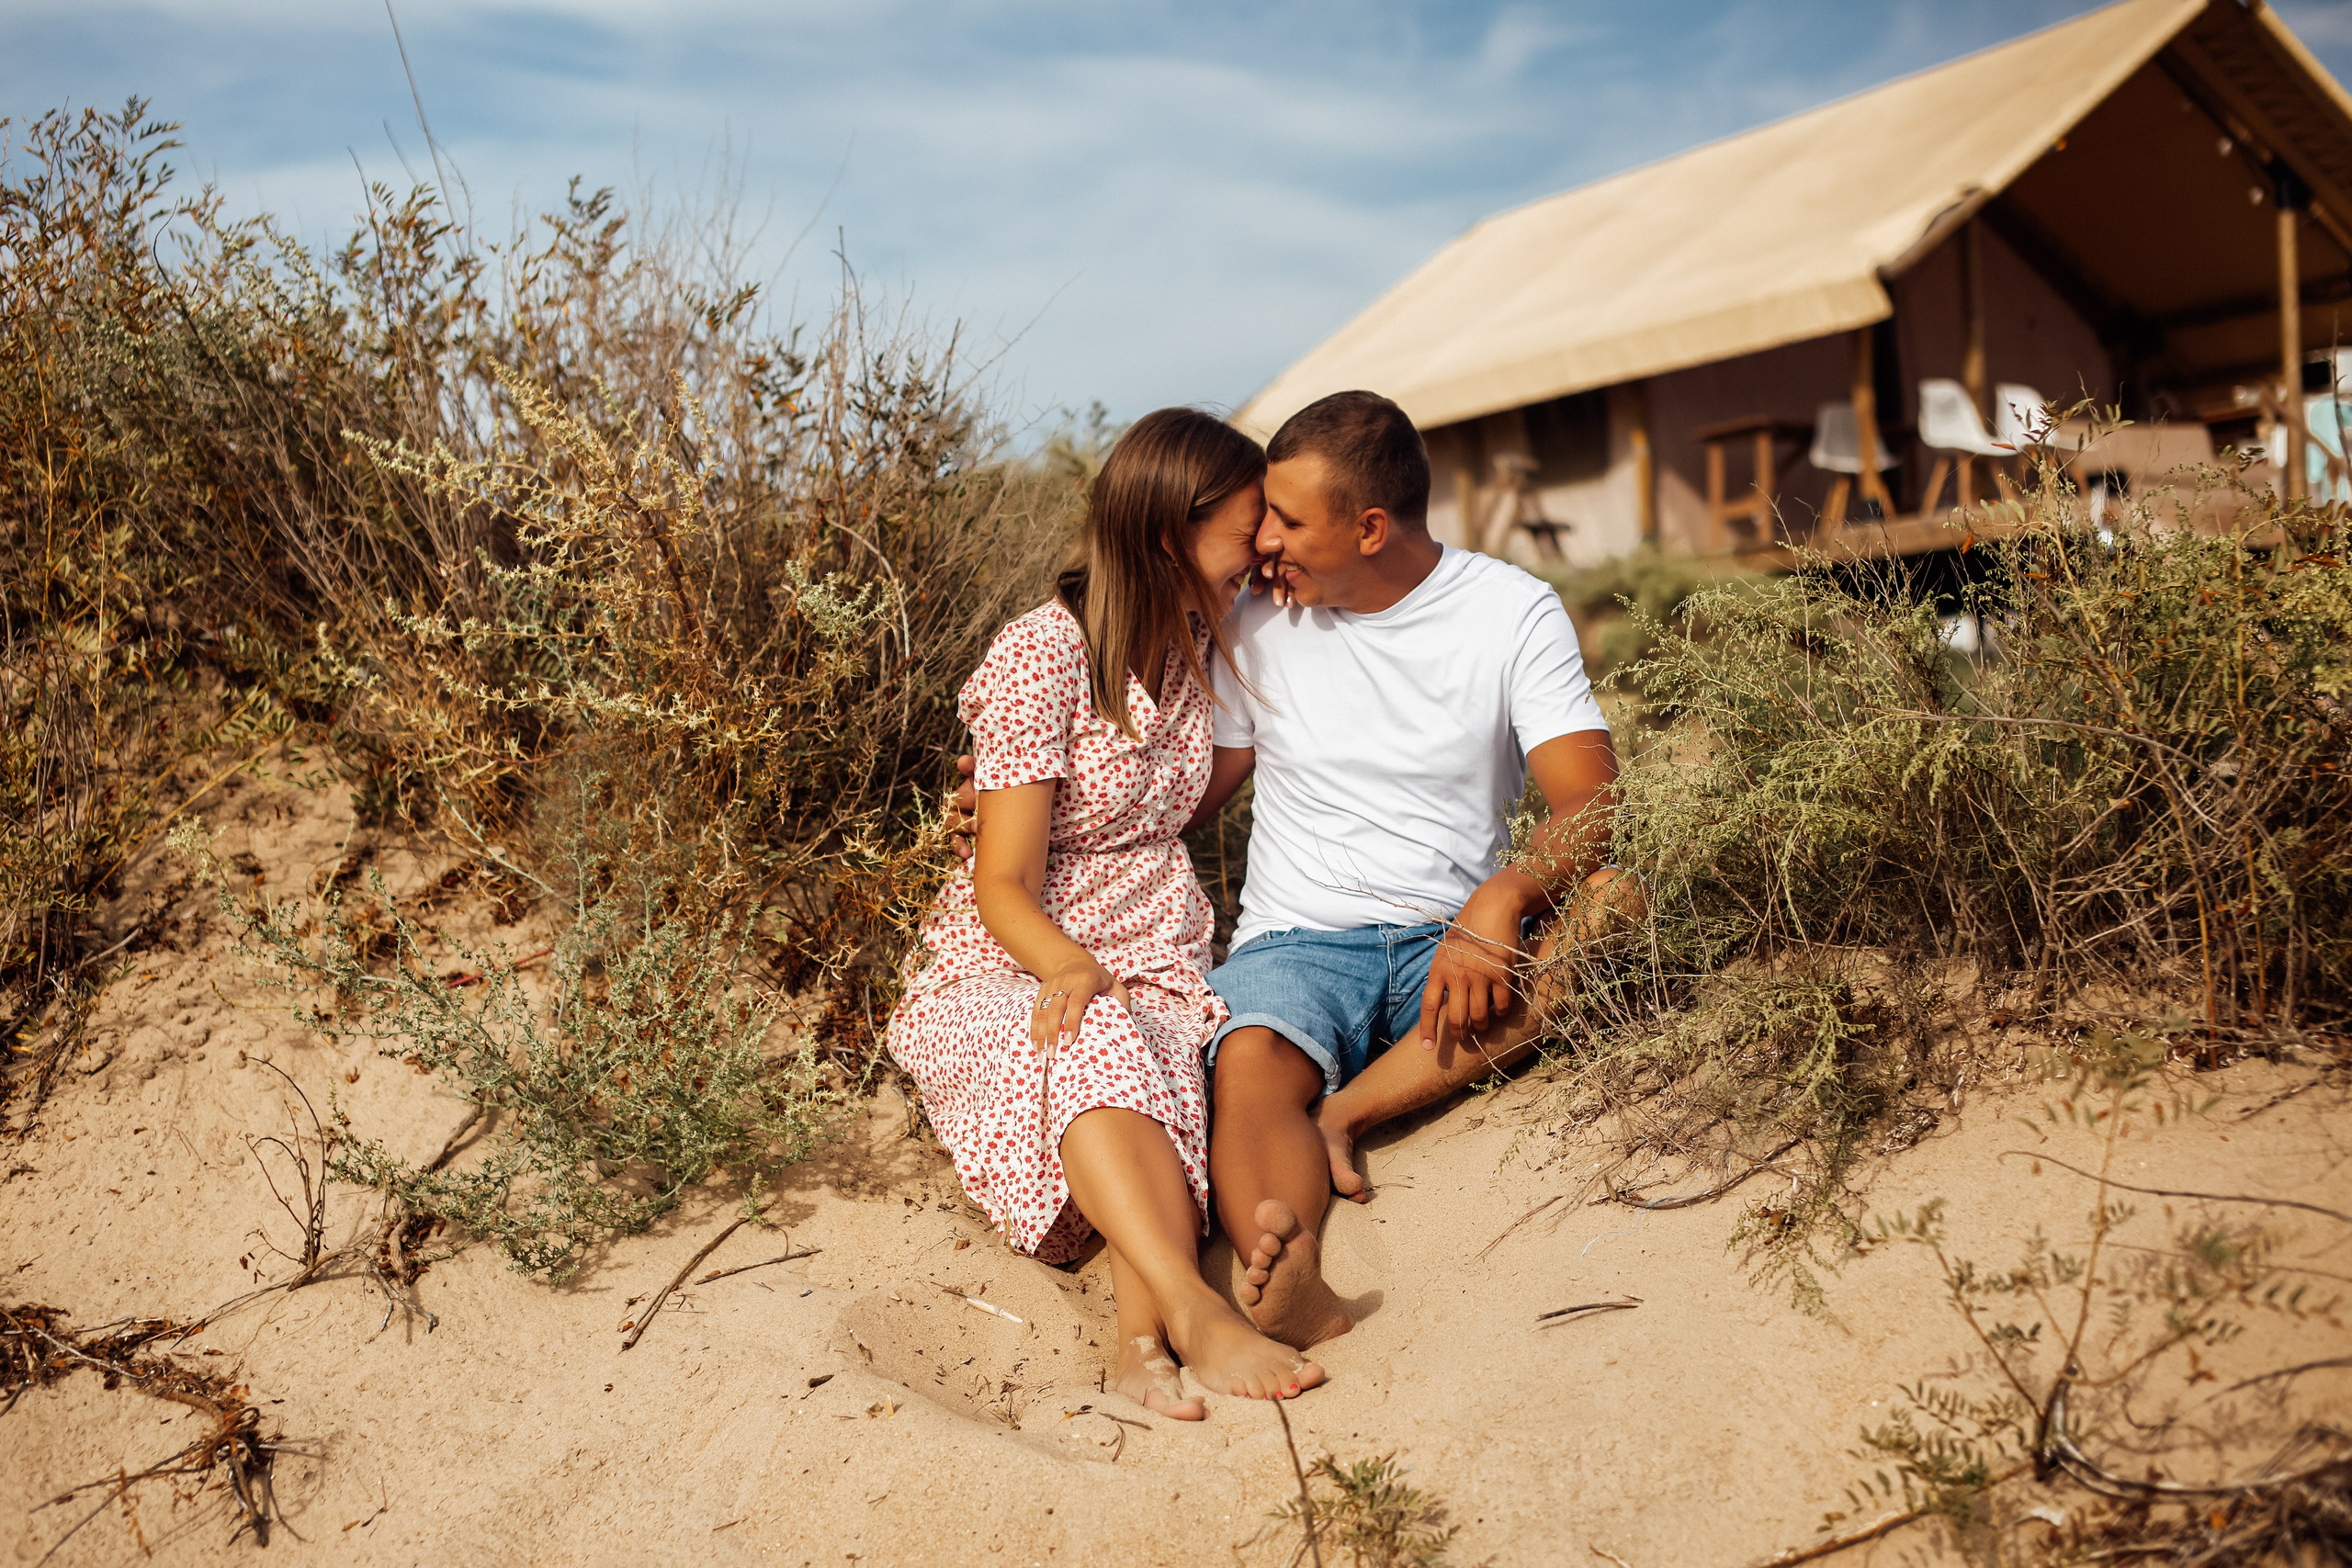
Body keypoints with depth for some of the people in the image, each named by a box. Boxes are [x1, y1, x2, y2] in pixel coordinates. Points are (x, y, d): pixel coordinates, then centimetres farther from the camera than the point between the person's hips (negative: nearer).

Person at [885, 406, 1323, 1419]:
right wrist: (1073, 971, -32)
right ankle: (1193, 1311, -50)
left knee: (1146, 1058, -31)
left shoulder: (1200, 641, 10)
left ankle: (1143, 1338, -47)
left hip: (1153, 960, 5)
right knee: (1096, 1046, -38)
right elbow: (1004, 884, -15)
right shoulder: (1040, 658, -12)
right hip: (1010, 969, -4)